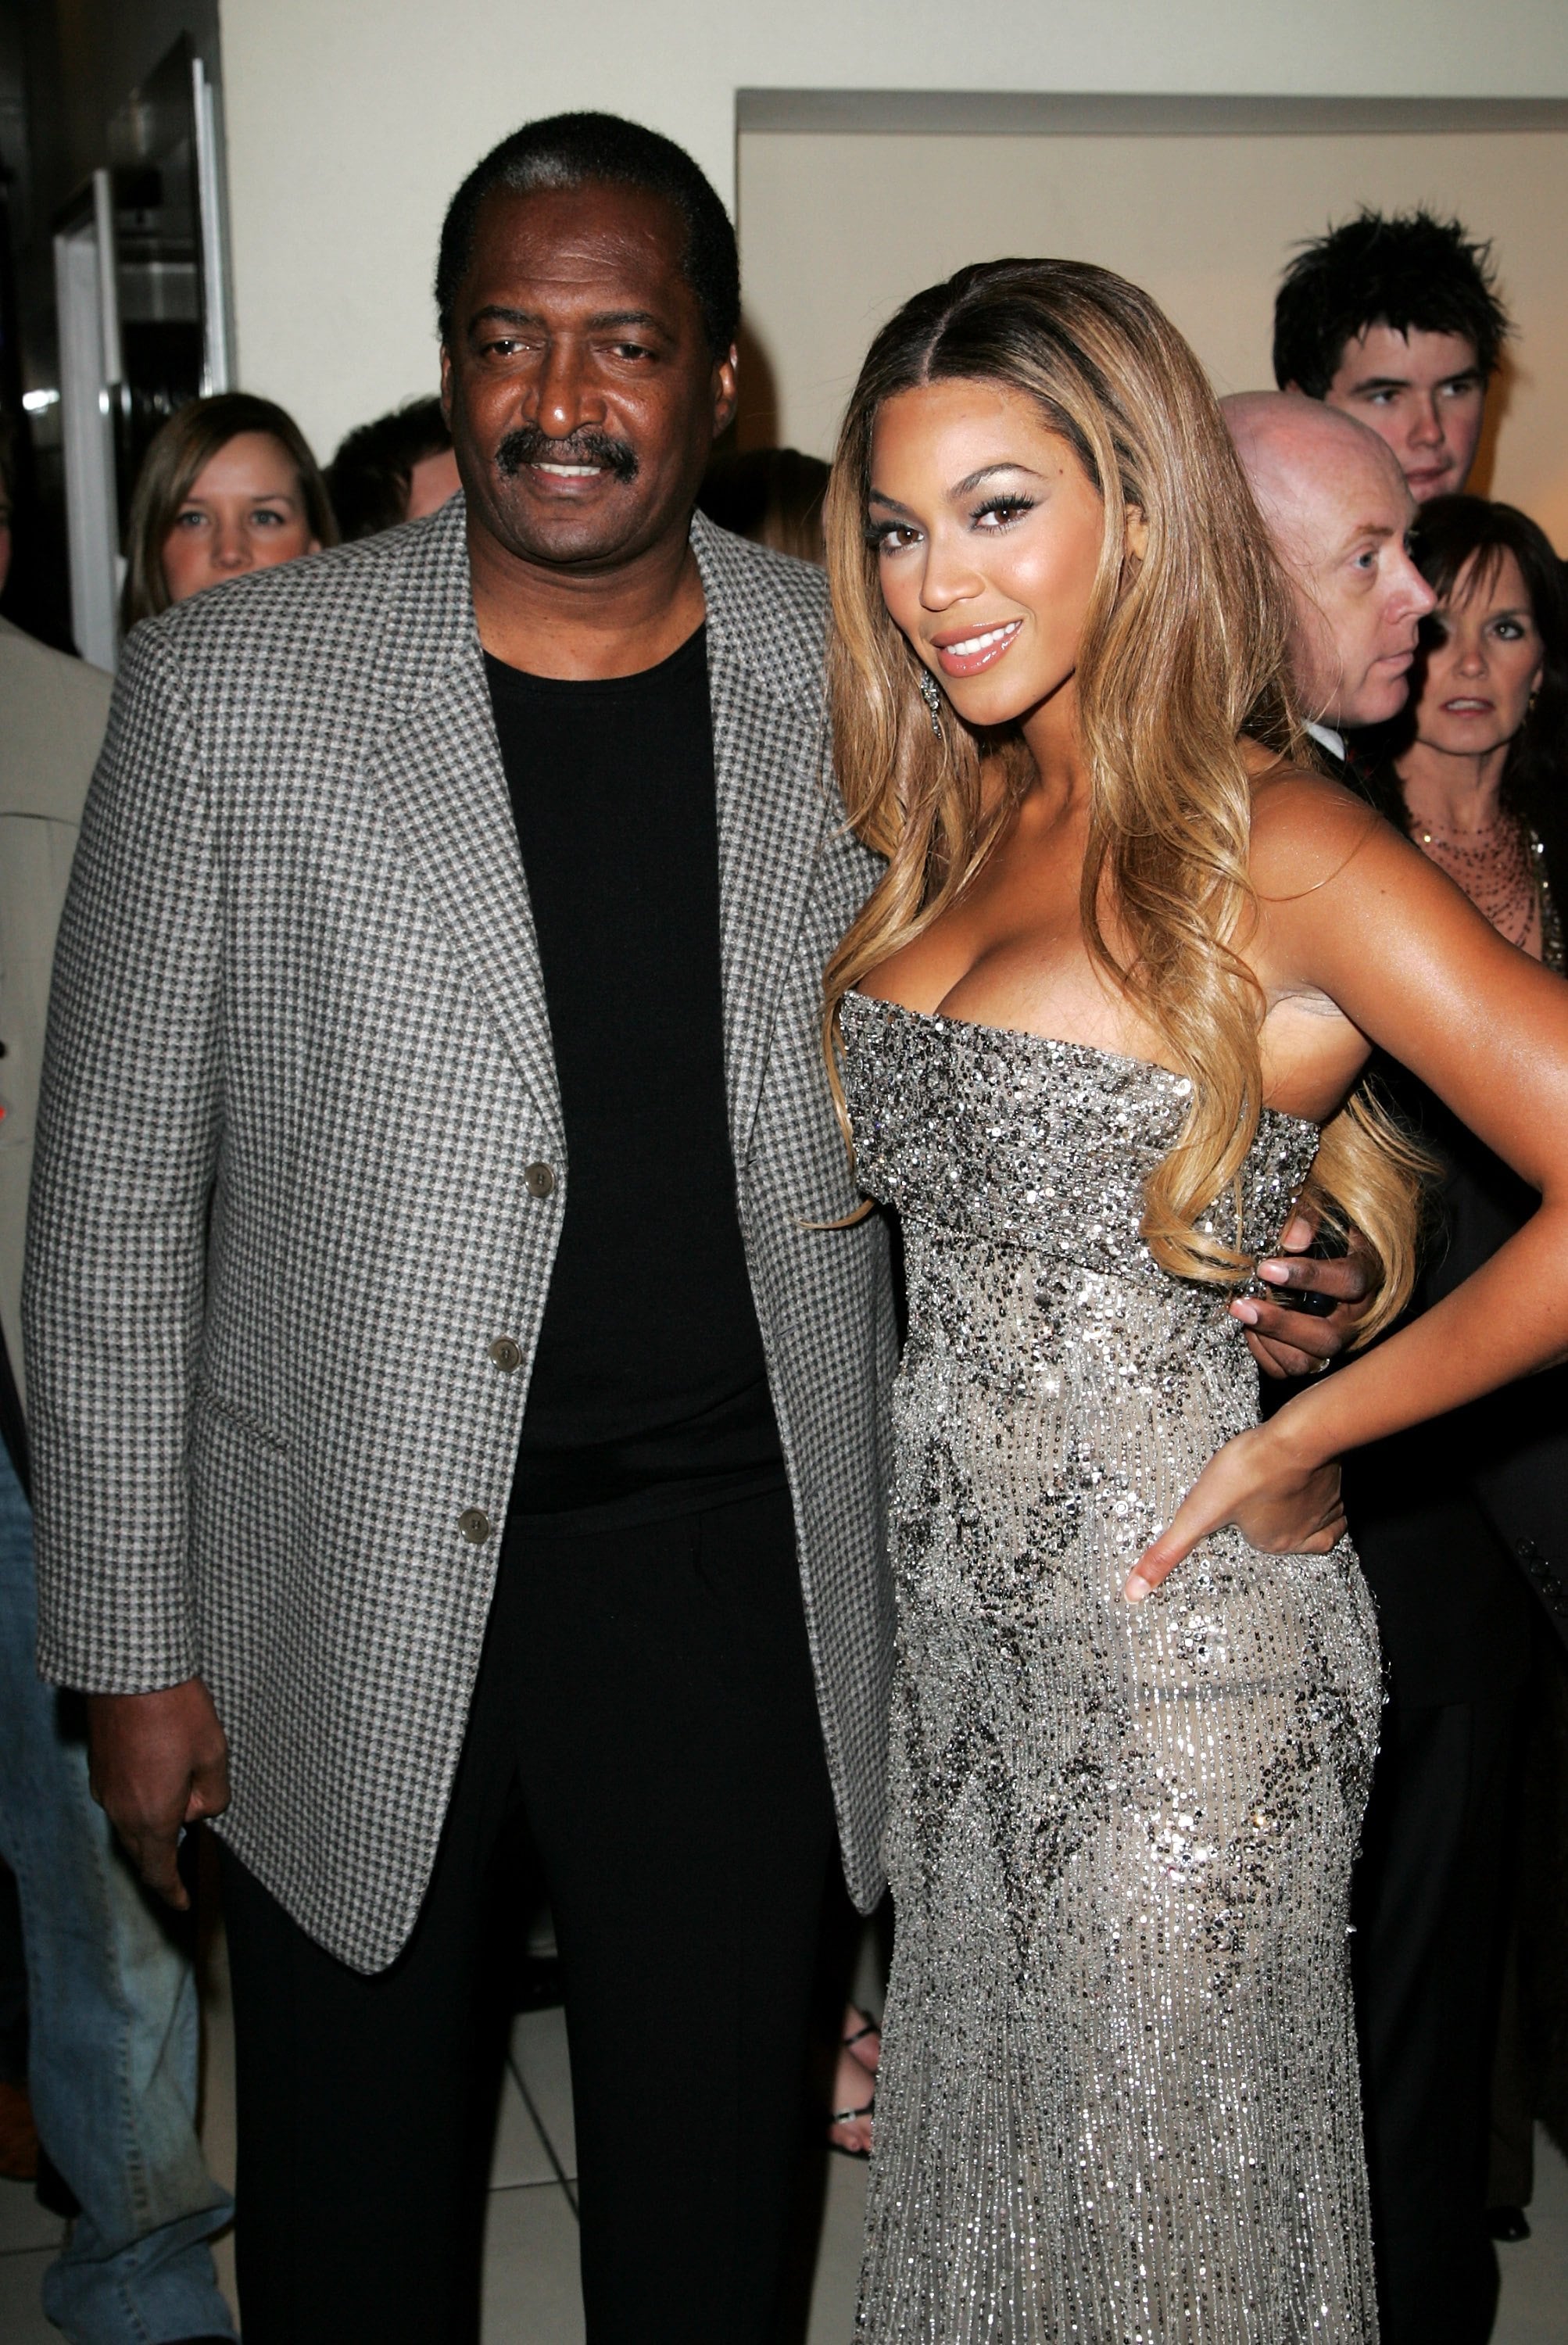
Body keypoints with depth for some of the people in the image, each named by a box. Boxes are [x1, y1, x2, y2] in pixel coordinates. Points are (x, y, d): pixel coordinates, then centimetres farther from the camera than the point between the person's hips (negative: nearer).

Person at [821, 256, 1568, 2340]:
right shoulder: (961, 821, 5)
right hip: (961, 1617, 7)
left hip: (1178, 1635, -7)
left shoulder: (1278, 853, -17)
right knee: (984, 2149, 22)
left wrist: (1307, 1434, -17)